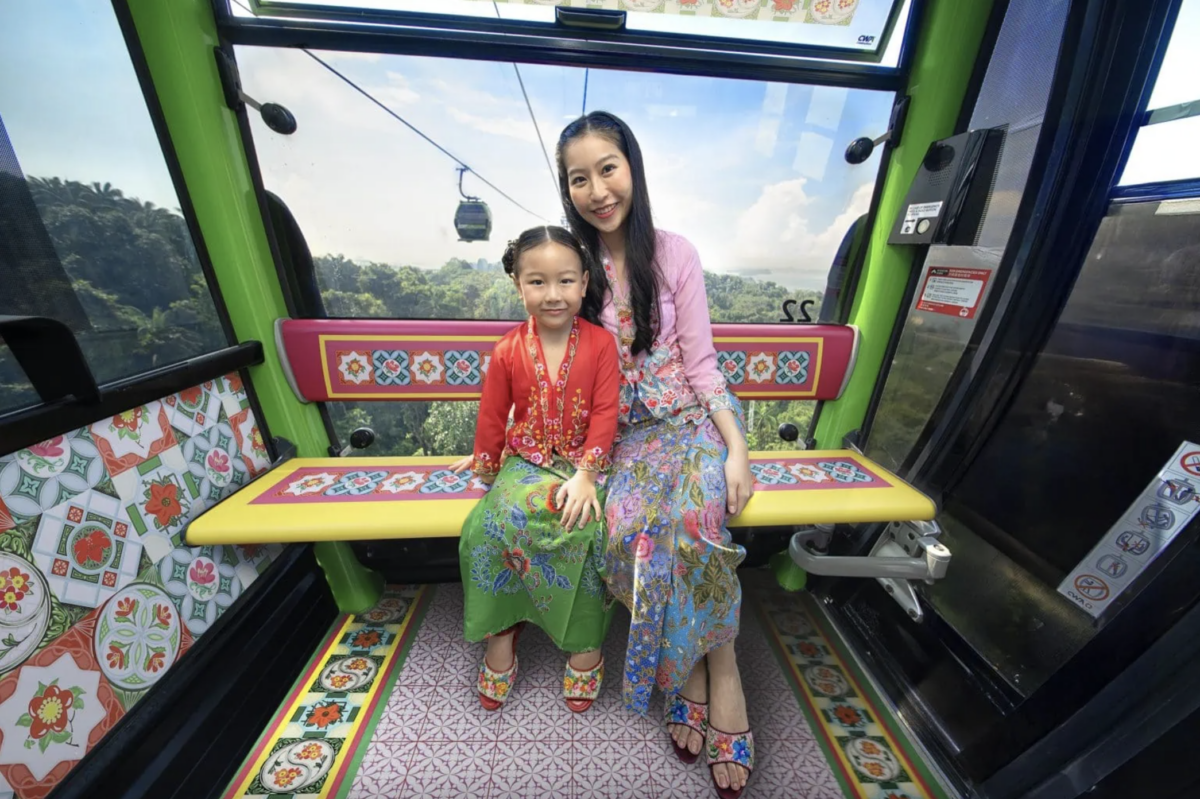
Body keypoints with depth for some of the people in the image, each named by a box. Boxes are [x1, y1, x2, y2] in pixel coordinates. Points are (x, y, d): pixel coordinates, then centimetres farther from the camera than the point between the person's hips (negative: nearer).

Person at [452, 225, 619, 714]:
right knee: (497, 519, -23)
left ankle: (585, 640, 0)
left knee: (581, 523, -26)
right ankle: (500, 633, 3)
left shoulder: (600, 343, -7)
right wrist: (486, 466, 13)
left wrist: (585, 474, -19)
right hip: (526, 462, 2)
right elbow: (492, 415, 5)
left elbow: (605, 413, -11)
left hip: (583, 462, -1)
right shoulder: (508, 351, -3)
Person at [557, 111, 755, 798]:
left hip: (692, 418, -1)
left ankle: (712, 668, 0)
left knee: (691, 520, -29)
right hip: (625, 432, 2)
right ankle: (704, 671, 1)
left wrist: (737, 447, -10)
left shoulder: (674, 253, 1)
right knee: (624, 532, -26)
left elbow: (700, 363, -1)